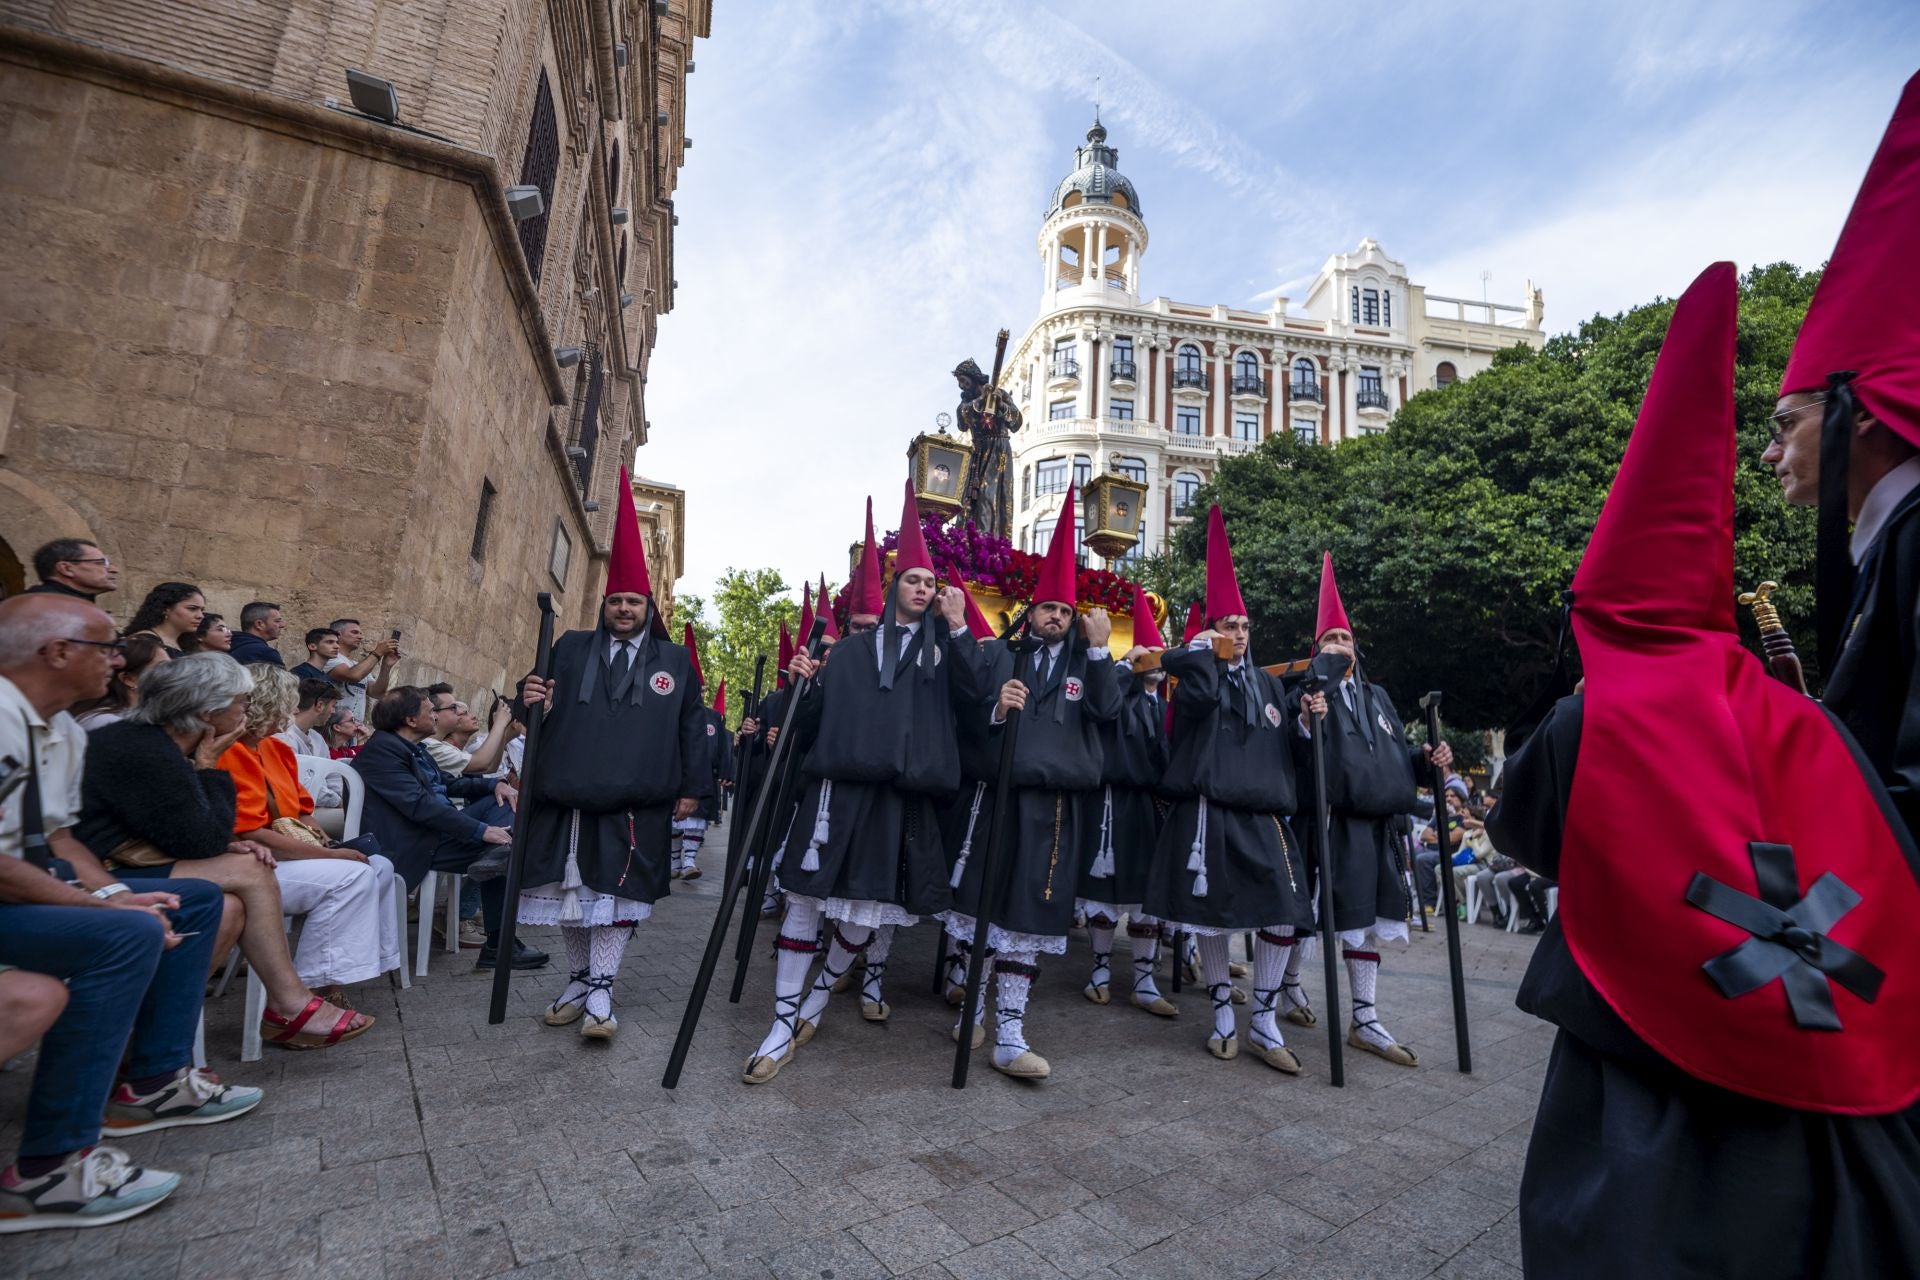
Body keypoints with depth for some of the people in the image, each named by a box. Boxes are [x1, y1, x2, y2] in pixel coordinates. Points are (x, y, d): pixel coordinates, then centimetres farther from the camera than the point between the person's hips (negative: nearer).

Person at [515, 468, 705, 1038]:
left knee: (617, 893, 1)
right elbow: (544, 706, 12)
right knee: (570, 891, 11)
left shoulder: (674, 660, 7)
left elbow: (692, 727, 6)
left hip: (638, 804, -2)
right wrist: (532, 697, -12)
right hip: (568, 797, 2)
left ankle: (600, 991, 10)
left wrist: (692, 787, 1)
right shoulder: (570, 648, 11)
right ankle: (578, 978, 28)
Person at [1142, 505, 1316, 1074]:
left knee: (1283, 913, -3)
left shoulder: (1268, 684, 17)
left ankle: (1264, 1021, 12)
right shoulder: (1198, 672, 4)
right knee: (1211, 915, 3)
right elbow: (1199, 698, -22)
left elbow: (1288, 751, 15)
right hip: (1207, 811, -3)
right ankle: (1223, 1013, 21)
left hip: (1263, 813, 4)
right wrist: (1202, 650, -11)